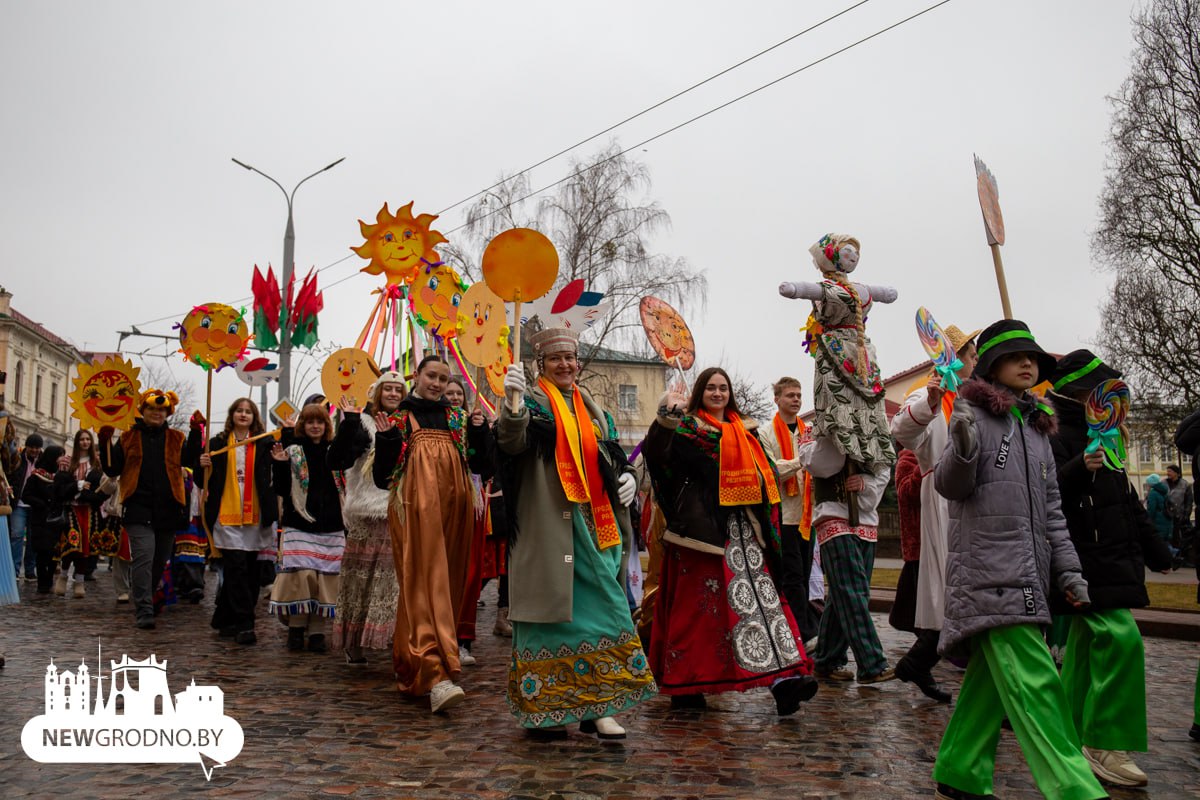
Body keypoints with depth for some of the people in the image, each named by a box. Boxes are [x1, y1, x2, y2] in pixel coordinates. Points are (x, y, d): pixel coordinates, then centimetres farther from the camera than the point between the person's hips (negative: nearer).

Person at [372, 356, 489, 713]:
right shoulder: (399, 418, 6)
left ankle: (413, 668, 22)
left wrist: (478, 432, -4)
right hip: (415, 508, -5)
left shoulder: (457, 418, 16)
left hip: (452, 508, 5)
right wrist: (386, 438, -15)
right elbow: (384, 472, 0)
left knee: (448, 583, 7)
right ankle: (435, 675, -24)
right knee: (423, 583, -15)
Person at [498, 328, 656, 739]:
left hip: (594, 526, 6)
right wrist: (513, 401, -41)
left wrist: (628, 477, 4)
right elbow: (512, 441, -21)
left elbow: (614, 457, 26)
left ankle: (596, 706, 14)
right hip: (548, 526, -6)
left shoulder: (593, 410, 19)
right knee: (551, 607, -5)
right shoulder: (532, 403, 0)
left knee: (603, 609, 5)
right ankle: (541, 707, 6)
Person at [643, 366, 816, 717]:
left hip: (741, 527, 5)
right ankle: (684, 686, 8)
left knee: (759, 594, -6)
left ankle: (783, 678, -12)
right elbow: (655, 451, -16)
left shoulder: (744, 431, 19)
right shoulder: (688, 427, 2)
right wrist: (668, 412, -26)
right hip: (702, 526, -5)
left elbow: (764, 475, 23)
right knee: (696, 604, -3)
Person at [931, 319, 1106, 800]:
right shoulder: (974, 414, -1)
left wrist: (1069, 570, 14)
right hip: (988, 572, -7)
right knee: (1031, 682, -14)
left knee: (990, 676, 10)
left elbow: (1051, 509, 21)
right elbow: (951, 487, -9)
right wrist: (962, 449, -29)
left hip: (1028, 576, 8)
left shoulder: (1038, 426, 20)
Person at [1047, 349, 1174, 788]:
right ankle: (1105, 744, -11)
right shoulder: (1059, 438, -10)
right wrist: (1080, 469, -40)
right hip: (1085, 562, -9)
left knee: (1086, 644, 13)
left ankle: (1074, 736, 22)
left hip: (1112, 561, 9)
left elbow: (1128, 502, 26)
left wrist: (1156, 551, 30)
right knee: (1121, 638, -17)